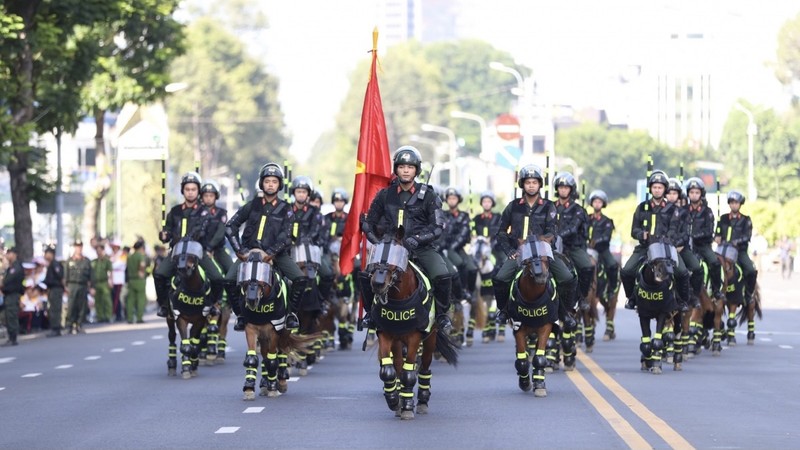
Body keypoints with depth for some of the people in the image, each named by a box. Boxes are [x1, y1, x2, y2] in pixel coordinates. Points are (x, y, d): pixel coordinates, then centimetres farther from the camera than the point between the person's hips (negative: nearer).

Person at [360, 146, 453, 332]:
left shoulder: (427, 195, 1)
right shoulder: (385, 195, 7)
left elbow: (438, 227, -4)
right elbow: (369, 222, 16)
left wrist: (417, 239, -19)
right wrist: (377, 242, -1)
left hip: (421, 248, -2)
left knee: (443, 277, -26)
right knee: (364, 275, -19)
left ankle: (441, 314, -1)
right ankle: (371, 311, 7)